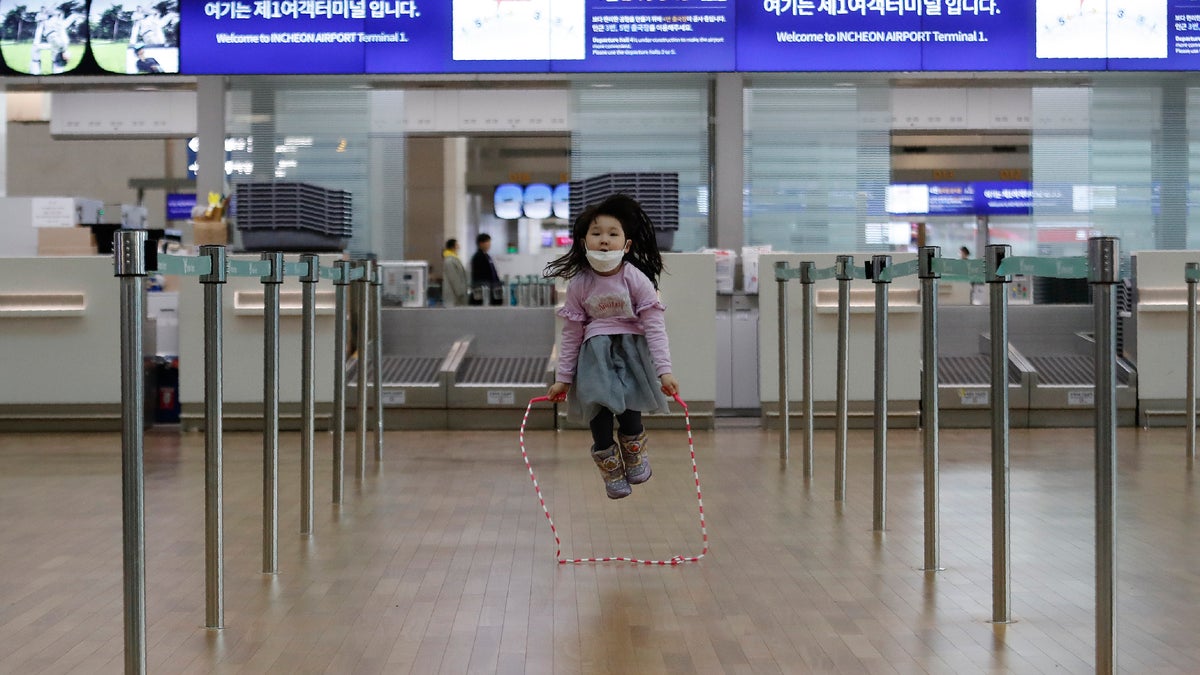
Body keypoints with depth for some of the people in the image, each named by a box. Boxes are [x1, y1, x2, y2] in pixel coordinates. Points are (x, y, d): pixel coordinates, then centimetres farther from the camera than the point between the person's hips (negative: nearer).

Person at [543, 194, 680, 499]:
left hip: (630, 349, -1)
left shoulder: (636, 279, -13)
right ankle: (610, 468, 13)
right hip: (595, 352, 2)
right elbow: (571, 333, 2)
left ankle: (634, 451, 24)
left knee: (628, 410, -10)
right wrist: (563, 377, 5)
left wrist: (664, 370, -19)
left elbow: (654, 326, -12)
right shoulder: (579, 285, -7)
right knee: (598, 408, -9)